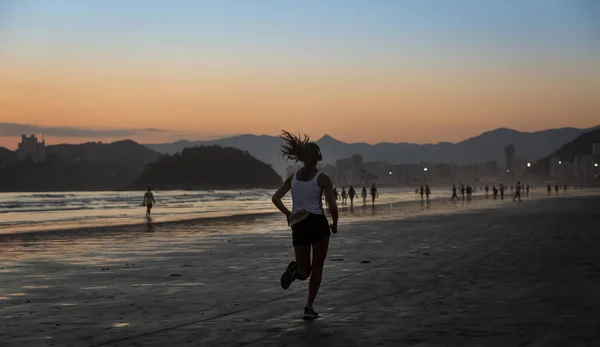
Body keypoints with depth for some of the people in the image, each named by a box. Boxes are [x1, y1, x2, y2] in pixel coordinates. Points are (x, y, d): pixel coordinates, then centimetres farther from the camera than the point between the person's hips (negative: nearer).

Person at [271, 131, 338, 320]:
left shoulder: (293, 177, 7)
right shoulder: (323, 178, -6)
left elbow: (275, 198, 3)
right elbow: (332, 206, -12)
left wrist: (288, 215, 12)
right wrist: (335, 225, 4)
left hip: (299, 226, 3)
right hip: (318, 223, -3)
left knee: (305, 272, 11)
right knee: (317, 268, 13)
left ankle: (295, 270, -27)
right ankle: (309, 307, 3)